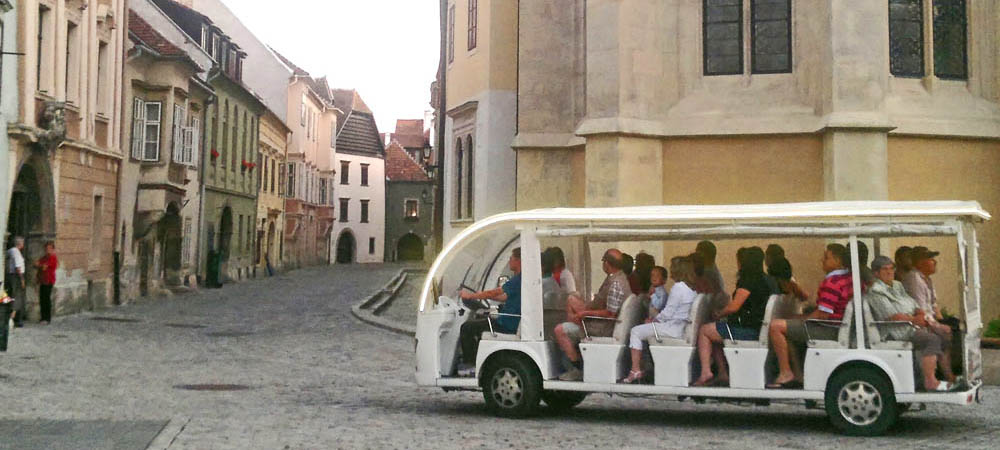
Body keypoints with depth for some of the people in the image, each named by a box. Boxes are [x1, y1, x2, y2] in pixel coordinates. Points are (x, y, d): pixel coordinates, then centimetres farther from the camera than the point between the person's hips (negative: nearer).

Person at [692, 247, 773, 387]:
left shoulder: (750, 280, -14)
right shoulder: (762, 278, 15)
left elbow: (734, 306, -17)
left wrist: (719, 314, 2)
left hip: (747, 330, -10)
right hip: (757, 328, 10)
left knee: (704, 331, 3)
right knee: (714, 333, 23)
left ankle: (706, 372, -4)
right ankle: (723, 374, 16)